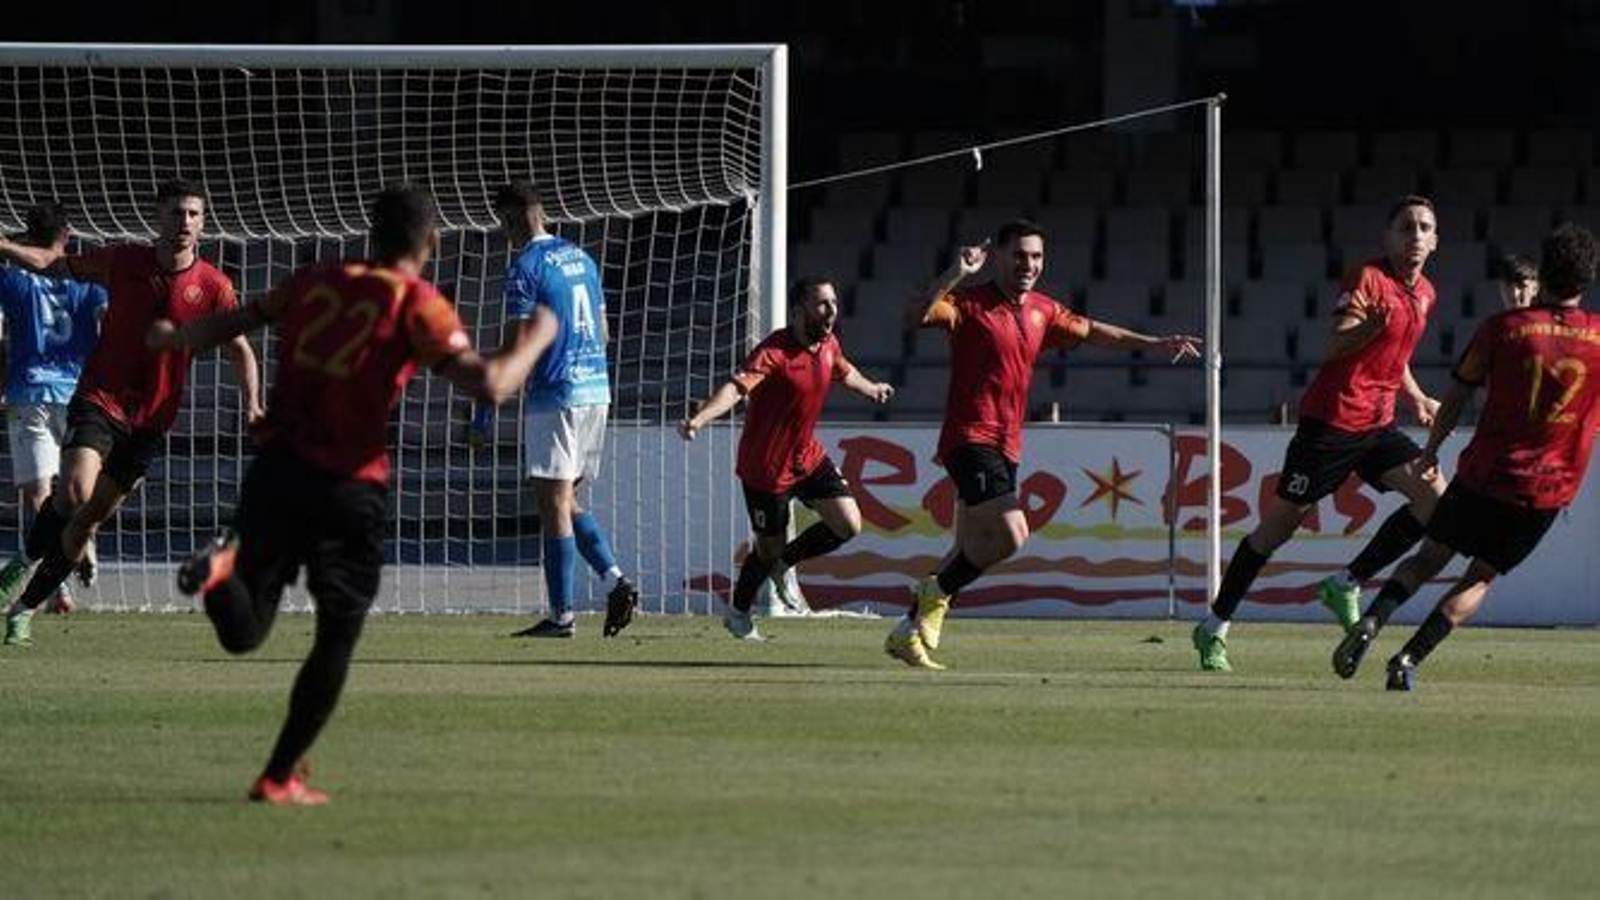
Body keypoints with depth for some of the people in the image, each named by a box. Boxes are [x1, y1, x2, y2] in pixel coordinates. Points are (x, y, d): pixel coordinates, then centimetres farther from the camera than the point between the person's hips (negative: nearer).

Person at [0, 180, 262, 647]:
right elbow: (56, 264, 9)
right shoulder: (123, 261, -4)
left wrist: (251, 406, -9)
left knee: (90, 520, 4)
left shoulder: (213, 287, -4)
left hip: (150, 421, 1)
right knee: (75, 491, -26)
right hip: (99, 401, -1)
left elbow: (239, 351, 5)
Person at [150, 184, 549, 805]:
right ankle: (280, 778, 9)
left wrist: (174, 339, 43)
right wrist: (536, 341, 4)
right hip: (349, 486, -4)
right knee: (336, 638, 11)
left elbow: (234, 323, 24)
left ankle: (222, 567, -24)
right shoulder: (418, 306, -4)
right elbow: (489, 386, -15)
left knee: (243, 632, 9)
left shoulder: (318, 281, 12)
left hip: (276, 468, 4)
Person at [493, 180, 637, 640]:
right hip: (597, 390, 8)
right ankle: (616, 580, 0)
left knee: (554, 506, -4)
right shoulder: (582, 259, 15)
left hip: (554, 395, -8)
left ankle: (562, 615, -4)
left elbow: (516, 344, -13)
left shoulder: (525, 267, -9)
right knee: (567, 501, 16)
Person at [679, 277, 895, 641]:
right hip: (766, 469, -7)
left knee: (849, 525, -3)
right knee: (769, 550, 5)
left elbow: (845, 372, 24)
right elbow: (736, 387, -41)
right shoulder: (774, 352, -26)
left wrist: (871, 388, 45)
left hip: (808, 457, 7)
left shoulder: (828, 345, 0)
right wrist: (699, 419, -58)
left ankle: (783, 563, 23)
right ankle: (738, 613, 33)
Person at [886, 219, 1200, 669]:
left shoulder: (1042, 311, 13)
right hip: (971, 439, -8)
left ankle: (908, 633, 19)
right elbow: (919, 314, -24)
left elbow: (1093, 332, 26)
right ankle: (936, 593, -1)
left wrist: (1156, 344, 24)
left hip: (1006, 446, 8)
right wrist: (954, 275, -35)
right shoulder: (970, 303, -8)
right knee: (1010, 535, -21)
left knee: (971, 550, 10)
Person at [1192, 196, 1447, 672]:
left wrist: (1415, 397, 22)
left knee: (1434, 496, -13)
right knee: (1280, 523, -1)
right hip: (1332, 418, -7)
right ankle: (1214, 628, 11)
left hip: (1377, 425, 7)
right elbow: (1337, 346, -26)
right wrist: (1374, 323, -42)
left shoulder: (1425, 294, 12)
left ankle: (1347, 585, -2)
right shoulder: (1367, 279, -13)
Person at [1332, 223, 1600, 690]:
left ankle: (1371, 622, -9)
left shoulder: (1503, 327, -4)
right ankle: (1409, 659, -2)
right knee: (1480, 578, 14)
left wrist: (1432, 449, 20)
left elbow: (1456, 396, 6)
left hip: (1485, 474, -1)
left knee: (1430, 557, 16)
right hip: (1550, 490, 1)